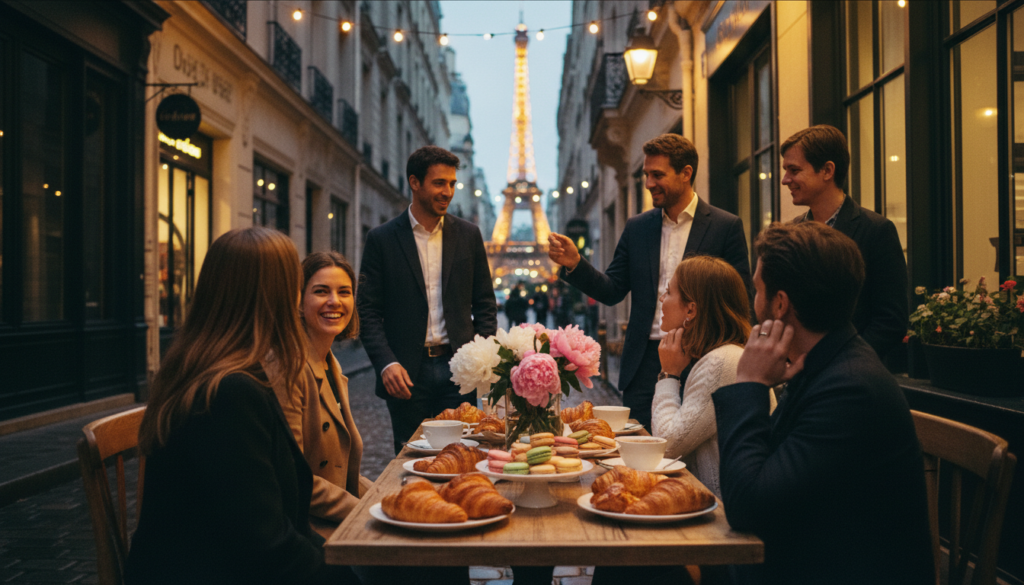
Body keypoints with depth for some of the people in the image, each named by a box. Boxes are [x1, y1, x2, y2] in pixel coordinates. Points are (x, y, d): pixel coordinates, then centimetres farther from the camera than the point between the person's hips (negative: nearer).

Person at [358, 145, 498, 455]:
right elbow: (368, 311, -1)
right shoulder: (382, 239, 1)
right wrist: (386, 363, -14)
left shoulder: (468, 235, 9)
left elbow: (485, 304, 11)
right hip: (407, 374, -2)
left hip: (458, 368, 2)